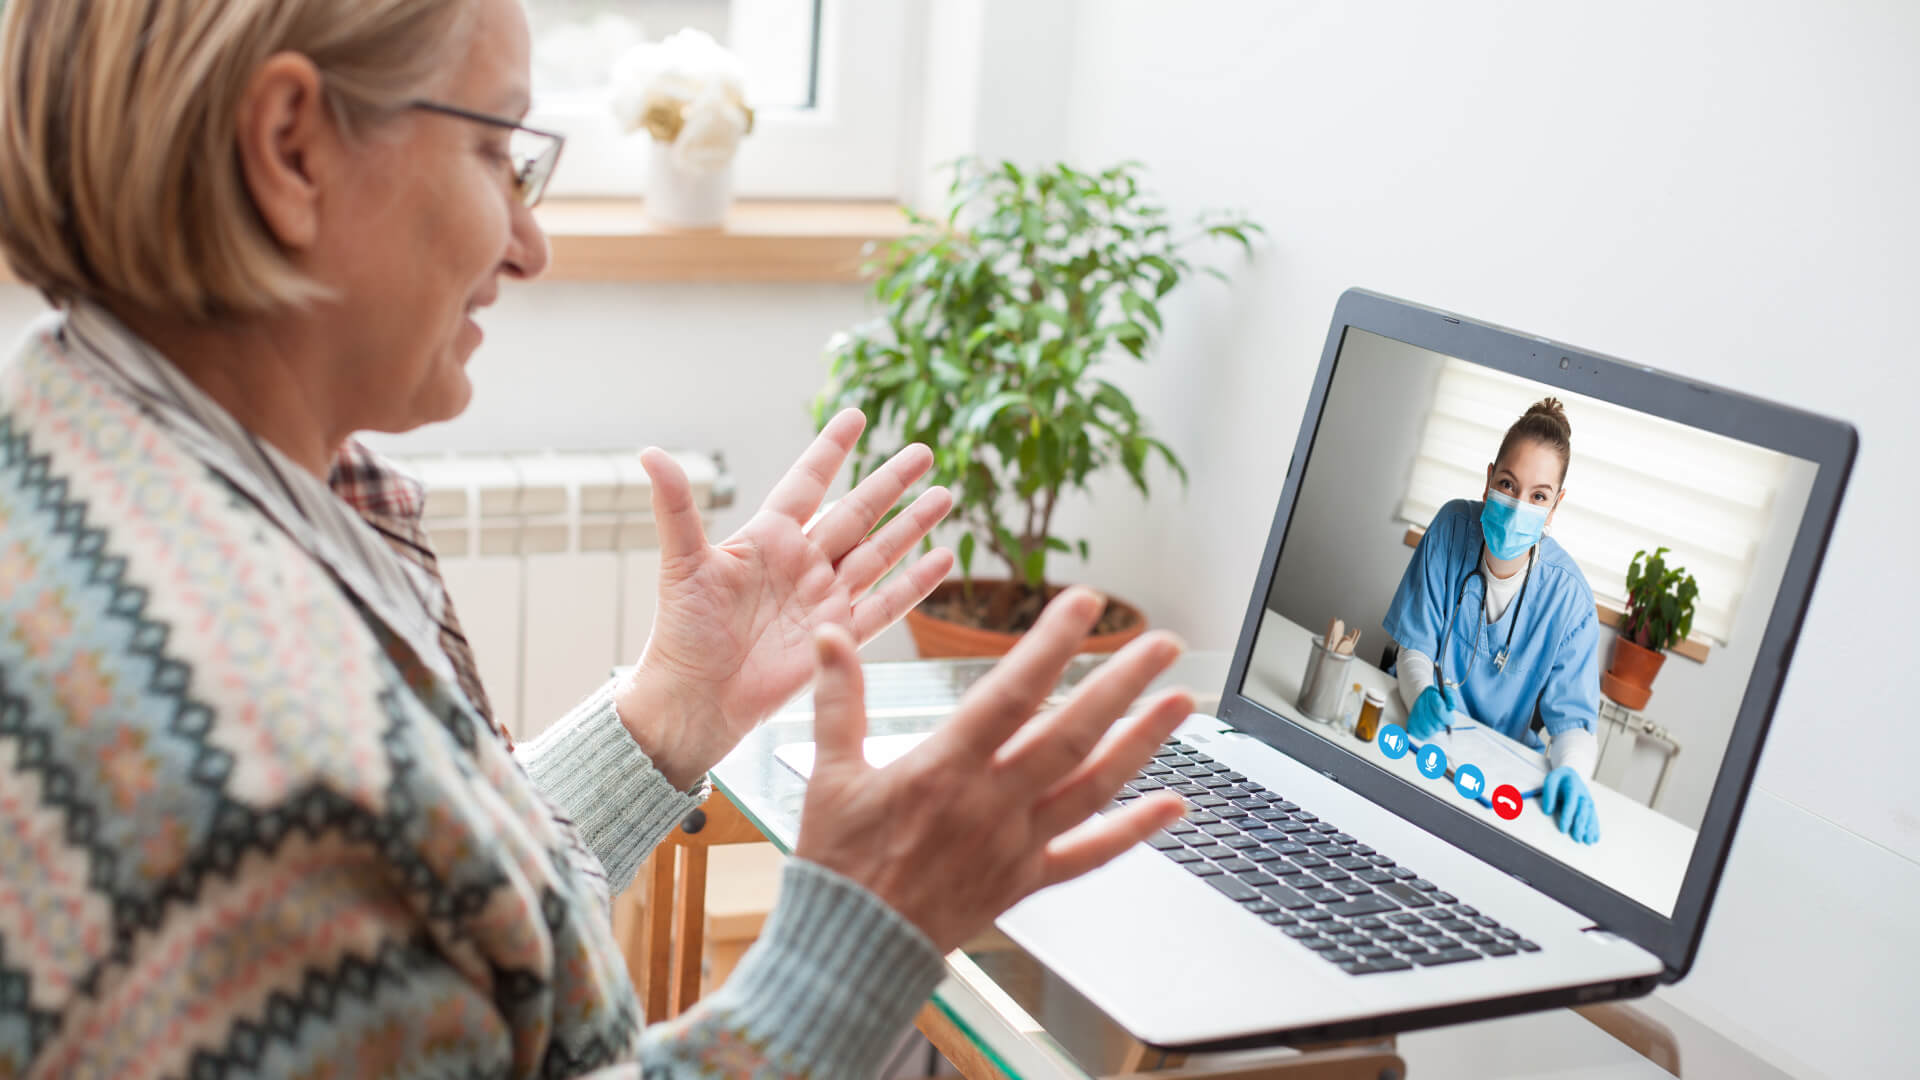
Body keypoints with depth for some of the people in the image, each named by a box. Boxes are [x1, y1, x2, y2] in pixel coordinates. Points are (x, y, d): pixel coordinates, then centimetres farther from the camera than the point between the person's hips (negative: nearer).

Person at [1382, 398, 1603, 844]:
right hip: (1424, 724, 1)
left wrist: (1570, 770, -36)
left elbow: (1572, 716, -13)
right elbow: (1415, 646, -7)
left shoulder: (1568, 595, -15)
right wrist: (1423, 696, -29)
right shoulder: (1453, 527, -10)